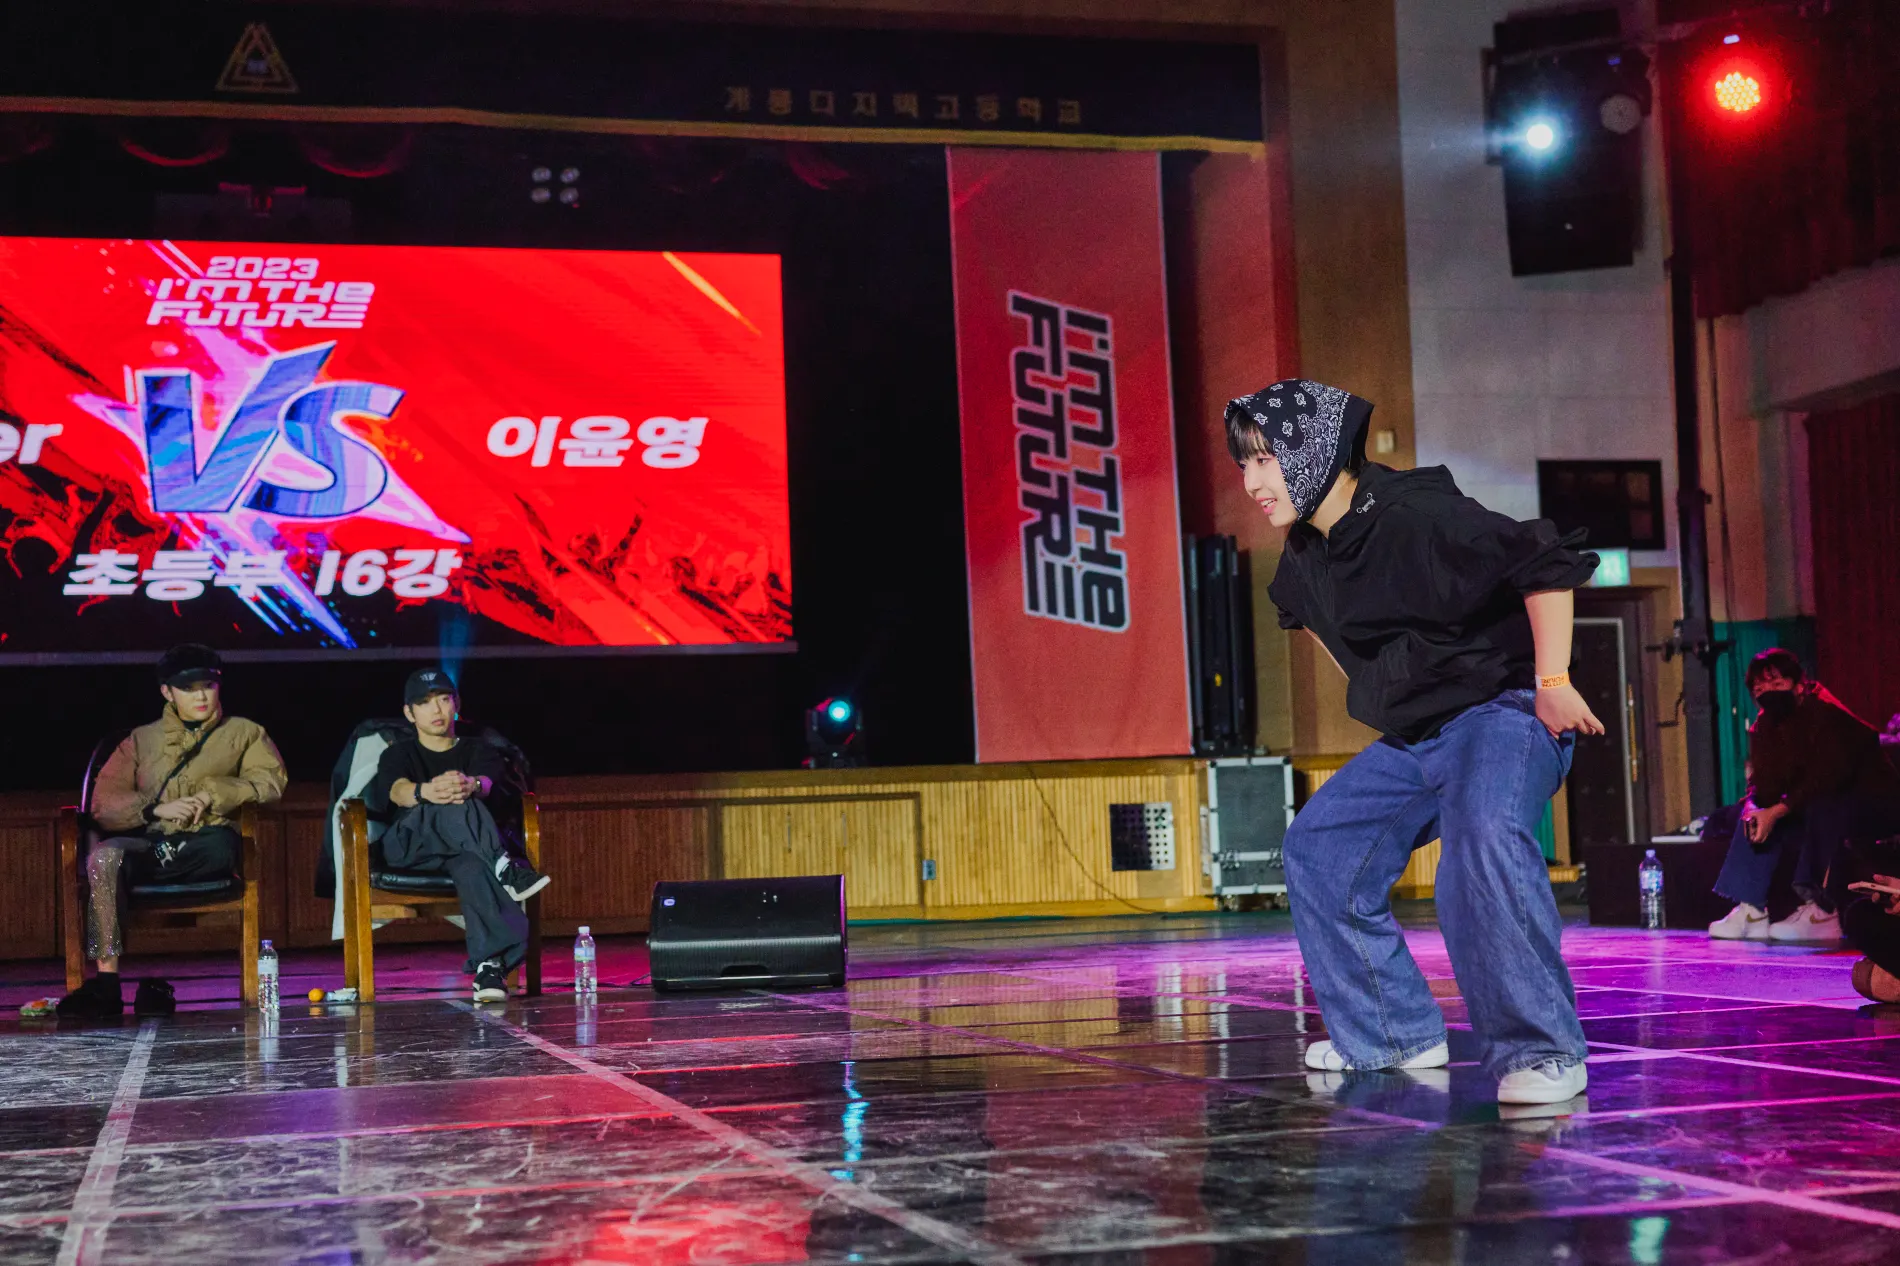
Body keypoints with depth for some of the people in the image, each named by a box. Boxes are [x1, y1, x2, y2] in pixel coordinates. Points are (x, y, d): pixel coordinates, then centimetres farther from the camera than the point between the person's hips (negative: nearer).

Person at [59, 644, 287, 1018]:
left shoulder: (244, 733, 19)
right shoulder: (141, 740, 21)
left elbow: (271, 780, 0)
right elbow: (103, 804, 9)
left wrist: (213, 794, -13)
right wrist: (156, 808, -8)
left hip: (206, 849, -2)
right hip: (148, 842, 2)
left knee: (222, 843, -39)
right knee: (104, 855, -33)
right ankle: (106, 982, -37)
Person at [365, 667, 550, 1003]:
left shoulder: (481, 751, 24)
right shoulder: (398, 754, 22)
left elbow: (489, 783, -3)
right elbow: (397, 790, -5)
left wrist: (471, 786, -32)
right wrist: (425, 792, -32)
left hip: (466, 849, 0)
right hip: (407, 844, 0)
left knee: (473, 864, -41)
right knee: (454, 808, -36)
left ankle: (490, 966, -57)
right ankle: (507, 871, -48)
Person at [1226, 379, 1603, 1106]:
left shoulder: (1416, 516, -24)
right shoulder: (1305, 555, 3)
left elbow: (1548, 564, -25)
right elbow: (1307, 610, 28)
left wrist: (1553, 681, -24)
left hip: (1502, 709, -9)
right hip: (1413, 735, 9)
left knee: (1484, 838, -36)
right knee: (1318, 848, 11)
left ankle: (1540, 1052, -27)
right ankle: (1394, 1034, 20)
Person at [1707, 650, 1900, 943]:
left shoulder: (1827, 715, -23)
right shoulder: (1765, 726, 1)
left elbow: (1827, 778, -31)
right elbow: (1763, 783, 1)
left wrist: (1777, 811, -33)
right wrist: (1755, 808, -22)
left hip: (1875, 806, -9)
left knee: (1821, 809, -37)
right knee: (1753, 818, -3)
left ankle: (1822, 912, -36)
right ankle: (1751, 912, -11)